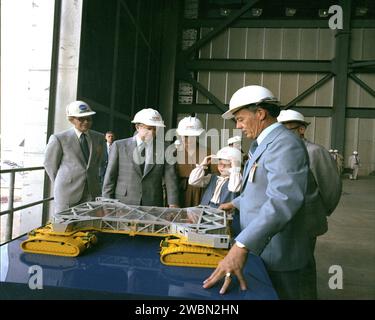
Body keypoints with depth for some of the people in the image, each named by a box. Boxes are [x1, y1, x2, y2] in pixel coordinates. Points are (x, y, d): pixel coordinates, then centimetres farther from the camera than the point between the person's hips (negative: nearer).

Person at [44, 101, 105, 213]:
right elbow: (50, 163, 4)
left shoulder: (99, 138, 6)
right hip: (68, 191, -3)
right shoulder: (59, 139, -7)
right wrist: (61, 184, 9)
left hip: (92, 191, 3)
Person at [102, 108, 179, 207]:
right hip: (123, 204, 0)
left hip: (153, 207, 1)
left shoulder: (164, 149, 1)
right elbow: (110, 178, 2)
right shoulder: (119, 146, 0)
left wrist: (173, 205, -12)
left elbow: (170, 180, -3)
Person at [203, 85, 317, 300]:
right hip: (261, 252, 9)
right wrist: (236, 203, 31)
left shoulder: (285, 143, -20)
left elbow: (283, 200, -34)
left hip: (281, 260, -9)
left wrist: (242, 246, -39)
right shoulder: (263, 144, 14)